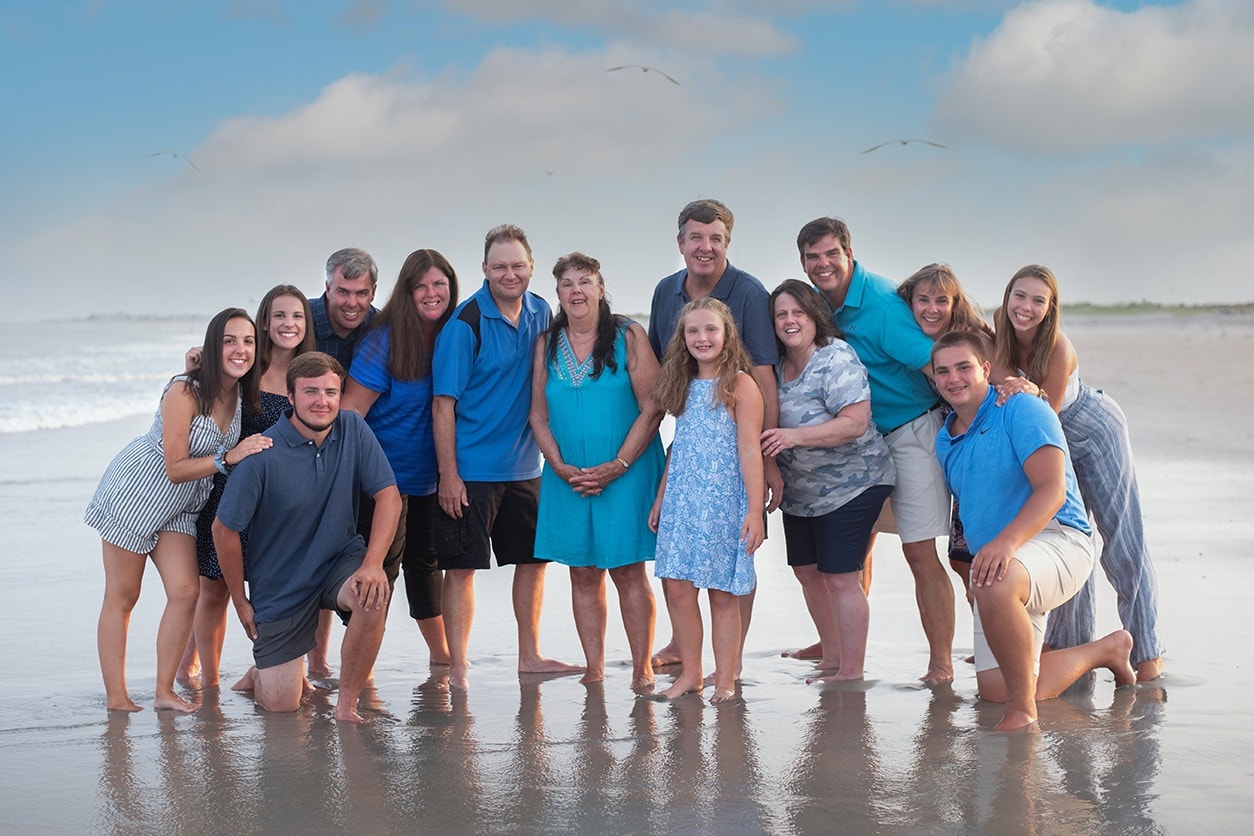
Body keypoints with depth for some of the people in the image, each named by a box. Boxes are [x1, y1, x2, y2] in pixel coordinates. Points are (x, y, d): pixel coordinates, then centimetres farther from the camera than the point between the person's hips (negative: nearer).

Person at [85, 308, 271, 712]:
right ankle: (116, 698, 7)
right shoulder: (185, 392, -25)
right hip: (134, 493, -6)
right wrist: (228, 458, -30)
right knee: (122, 597, 1)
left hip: (180, 507, 6)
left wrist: (255, 452, -8)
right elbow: (176, 468, -24)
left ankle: (164, 692, 6)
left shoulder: (242, 395, -5)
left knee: (185, 592, -5)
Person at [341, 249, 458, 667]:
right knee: (381, 566, -2)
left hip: (430, 473, 5)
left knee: (426, 560, 18)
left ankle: (440, 654, 31)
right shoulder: (384, 340, -16)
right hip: (384, 472, -5)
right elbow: (353, 406, -17)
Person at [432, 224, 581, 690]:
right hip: (471, 468, -7)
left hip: (525, 466, 7)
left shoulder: (541, 314, 5)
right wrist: (448, 474, -17)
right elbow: (444, 403, -13)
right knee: (462, 565, -3)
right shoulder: (466, 324, -13)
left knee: (533, 559, 13)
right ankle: (457, 669, 3)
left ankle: (530, 656, 26)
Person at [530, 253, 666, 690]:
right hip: (567, 478, 3)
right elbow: (538, 414, 9)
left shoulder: (629, 336, -3)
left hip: (626, 474, -3)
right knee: (583, 573, 5)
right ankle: (594, 670, 11)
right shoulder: (547, 344, 7)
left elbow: (652, 407, -6)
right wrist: (560, 466, -6)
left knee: (628, 571, -3)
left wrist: (617, 466, -13)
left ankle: (642, 668, 3)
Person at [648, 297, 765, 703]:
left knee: (723, 593, 0)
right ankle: (690, 673, 12)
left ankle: (725, 680, 8)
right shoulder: (686, 386, 13)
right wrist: (660, 500, 18)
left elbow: (749, 451, -11)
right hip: (682, 502, 6)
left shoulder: (740, 385, -6)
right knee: (677, 586, 1)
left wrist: (755, 510, -16)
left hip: (724, 502, -6)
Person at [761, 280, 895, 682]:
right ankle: (832, 658, 29)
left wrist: (795, 436, -36)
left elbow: (856, 422, -28)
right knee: (807, 573, 14)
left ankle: (851, 671, 3)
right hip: (800, 492, 9)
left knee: (841, 579, -7)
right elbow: (771, 428, 18)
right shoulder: (778, 366, 4)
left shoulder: (836, 358, -18)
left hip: (851, 486, -8)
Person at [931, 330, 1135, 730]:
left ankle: (1023, 711, -26)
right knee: (994, 689, 5)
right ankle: (1108, 649, 28)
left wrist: (1007, 540, -35)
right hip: (998, 562, 9)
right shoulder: (945, 441, 15)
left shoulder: (1020, 409, -9)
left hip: (1055, 538, -9)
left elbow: (1052, 490, -22)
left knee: (996, 586, -42)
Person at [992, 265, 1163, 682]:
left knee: (1120, 538, -3)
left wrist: (1028, 391, -45)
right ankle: (1072, 643, 18)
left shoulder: (1058, 349, -33)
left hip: (1095, 430, -5)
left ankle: (1146, 651, 3)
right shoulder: (997, 333, -17)